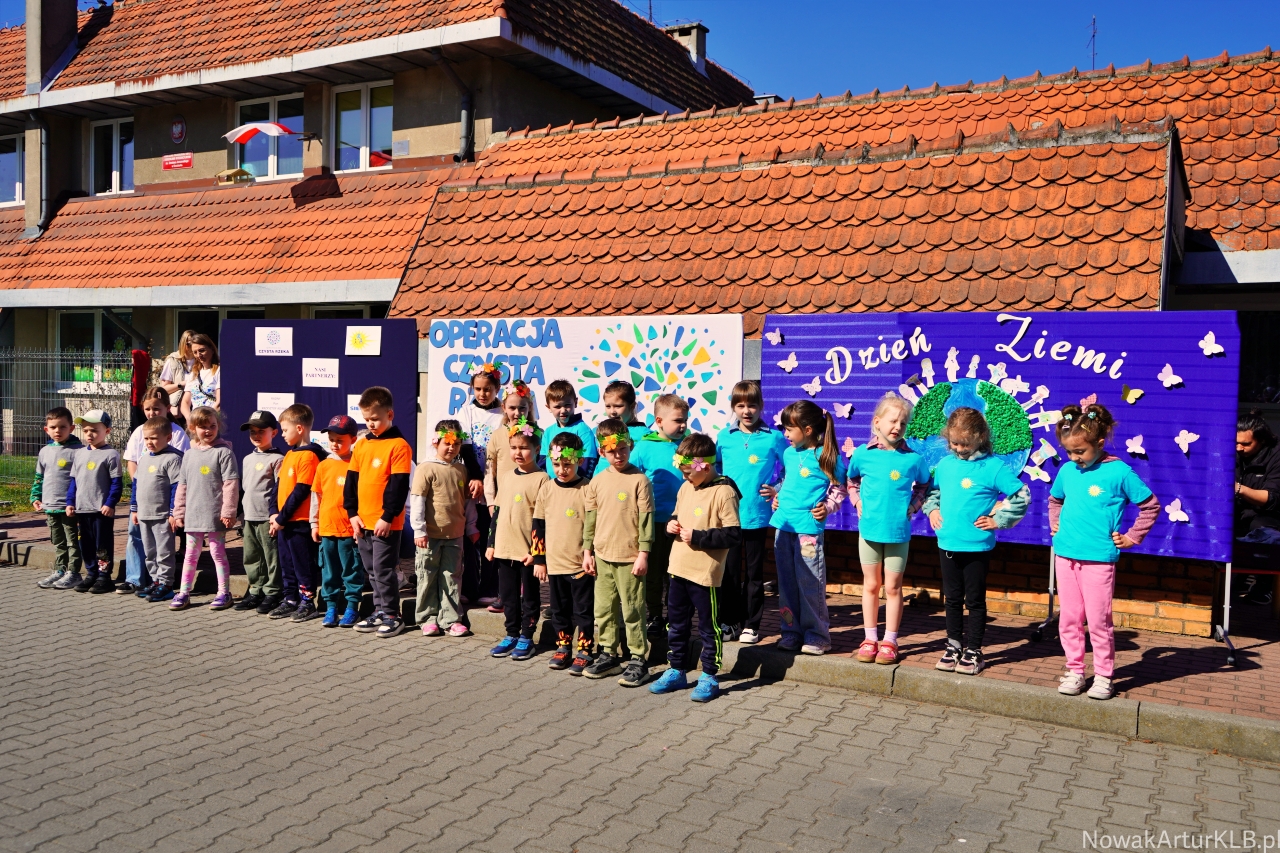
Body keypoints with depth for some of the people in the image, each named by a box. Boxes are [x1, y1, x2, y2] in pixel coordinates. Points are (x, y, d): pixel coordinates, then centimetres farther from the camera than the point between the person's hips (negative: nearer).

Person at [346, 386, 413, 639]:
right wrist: (352, 513, 4)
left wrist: (388, 517, -16)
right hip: (362, 521, 7)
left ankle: (392, 615, 9)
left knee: (383, 570, -2)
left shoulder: (399, 445, -10)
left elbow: (399, 485, -14)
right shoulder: (361, 444, 9)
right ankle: (380, 611, 26)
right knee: (371, 571, 14)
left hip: (386, 523, -7)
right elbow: (351, 480, 11)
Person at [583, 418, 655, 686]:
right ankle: (609, 654, 27)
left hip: (630, 558, -5)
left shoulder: (639, 480, -8)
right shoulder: (597, 481, 6)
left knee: (632, 611, 0)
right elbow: (590, 518, 12)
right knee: (603, 609, 13)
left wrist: (643, 553, -11)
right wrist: (587, 550, 10)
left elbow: (646, 519, -8)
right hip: (602, 556, 5)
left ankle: (639, 660, 10)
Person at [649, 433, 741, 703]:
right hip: (679, 569, 8)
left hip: (706, 573, -8)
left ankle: (709, 677, 18)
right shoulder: (686, 488, 8)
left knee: (709, 627, 6)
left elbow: (733, 535, -19)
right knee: (677, 624, 17)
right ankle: (676, 671, 30)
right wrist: (671, 524, -1)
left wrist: (697, 537, -20)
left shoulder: (724, 492, -16)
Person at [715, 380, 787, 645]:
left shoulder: (774, 437, -2)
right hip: (728, 514, 2)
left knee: (754, 571, 7)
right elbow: (714, 466, 18)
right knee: (729, 570, 8)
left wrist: (777, 491, -7)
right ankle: (730, 622, 19)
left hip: (757, 515, -2)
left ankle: (751, 624, 17)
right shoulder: (725, 437, 5)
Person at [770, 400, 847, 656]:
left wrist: (827, 507, -14)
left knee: (810, 583, -3)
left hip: (809, 528, -6)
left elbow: (838, 489, 0)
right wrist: (777, 496, 10)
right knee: (786, 583, 11)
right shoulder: (788, 453, 12)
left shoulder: (827, 457, -6)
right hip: (783, 526, 6)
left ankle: (817, 635, 8)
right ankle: (792, 631, 21)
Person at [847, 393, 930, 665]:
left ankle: (889, 641, 17)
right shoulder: (863, 454, -2)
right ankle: (870, 638, 21)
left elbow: (923, 485, 14)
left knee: (893, 587, 6)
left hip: (899, 533, -1)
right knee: (871, 585, 11)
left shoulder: (913, 459, -3)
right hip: (869, 530, 1)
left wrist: (913, 505, -1)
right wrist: (857, 501, 1)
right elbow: (851, 480, 16)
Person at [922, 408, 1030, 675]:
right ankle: (954, 646, 26)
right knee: (952, 598, 14)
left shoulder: (993, 467, -9)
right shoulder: (945, 464, 6)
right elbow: (932, 491, 23)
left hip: (977, 546, -4)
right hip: (947, 543, 4)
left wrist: (998, 520, -9)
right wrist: (932, 510, 6)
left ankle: (974, 650, 17)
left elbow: (1022, 495, -9)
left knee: (975, 600, 6)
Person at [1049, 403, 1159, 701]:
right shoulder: (1067, 471, 7)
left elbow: (1151, 505, 2)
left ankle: (1103, 676, 14)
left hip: (1098, 558, -4)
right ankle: (1074, 671, 20)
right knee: (1069, 619, 9)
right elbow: (1055, 500, 28)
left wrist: (1131, 538, 0)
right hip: (1065, 555, 5)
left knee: (1098, 620, 0)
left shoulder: (1118, 472, -6)